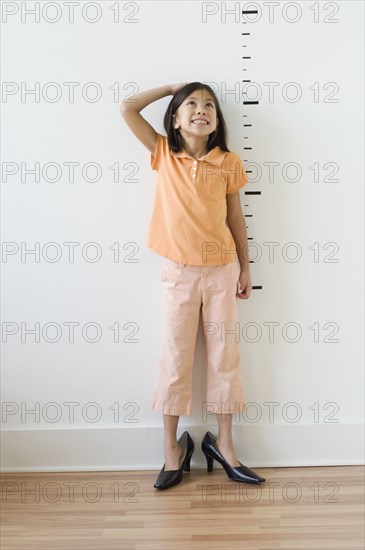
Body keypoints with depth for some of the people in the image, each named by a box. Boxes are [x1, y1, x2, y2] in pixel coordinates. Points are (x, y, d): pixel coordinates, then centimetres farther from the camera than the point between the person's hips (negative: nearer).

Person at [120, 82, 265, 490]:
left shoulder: (228, 163, 0)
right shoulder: (164, 154, 1)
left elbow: (235, 217, 6)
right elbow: (127, 109, -2)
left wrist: (245, 268, 8)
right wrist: (172, 87, 4)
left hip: (221, 271, 1)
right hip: (178, 272, -1)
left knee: (225, 355, 8)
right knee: (175, 358, 5)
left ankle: (223, 442, 24)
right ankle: (172, 446, 21)